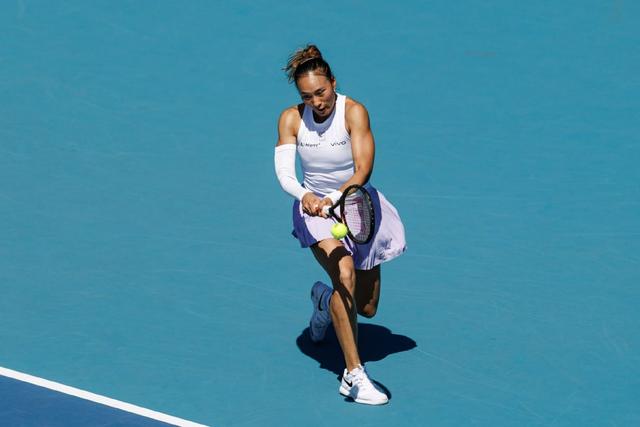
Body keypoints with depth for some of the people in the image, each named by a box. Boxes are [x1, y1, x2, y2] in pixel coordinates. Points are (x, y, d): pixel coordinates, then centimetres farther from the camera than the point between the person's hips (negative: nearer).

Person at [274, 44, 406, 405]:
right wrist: (305, 195, -42)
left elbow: (363, 170, -29)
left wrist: (333, 198, -47)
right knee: (344, 273, -30)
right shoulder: (291, 119, -12)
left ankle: (324, 298, 45)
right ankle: (353, 375, -28)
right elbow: (284, 173, -21)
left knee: (367, 307, 7)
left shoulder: (353, 112, -19)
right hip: (314, 206, -1)